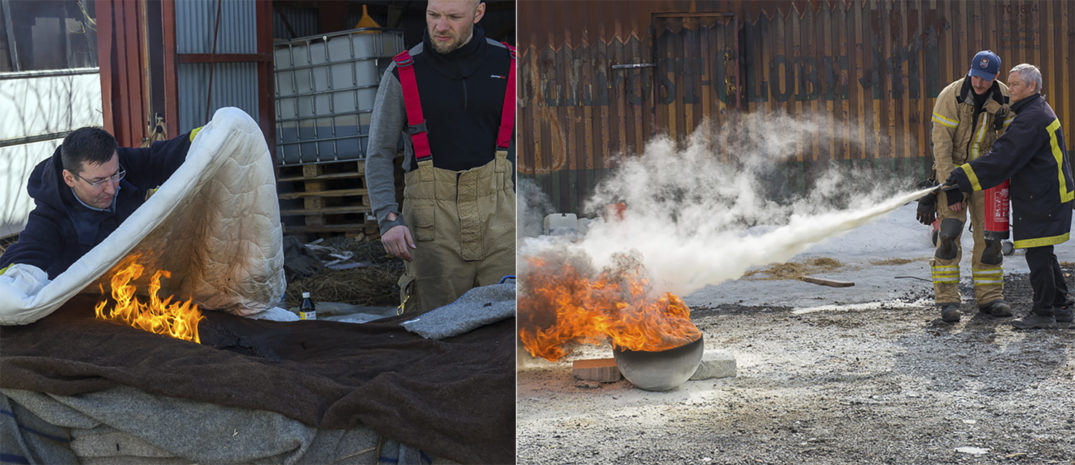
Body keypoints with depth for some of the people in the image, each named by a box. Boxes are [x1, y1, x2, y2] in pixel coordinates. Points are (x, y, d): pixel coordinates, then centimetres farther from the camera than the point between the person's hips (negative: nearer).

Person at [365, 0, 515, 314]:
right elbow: (379, 153, 1)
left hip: (497, 213, 2)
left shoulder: (506, 65, 6)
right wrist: (388, 217, -13)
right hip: (432, 215, -1)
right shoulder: (402, 75, 0)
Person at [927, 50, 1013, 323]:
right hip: (953, 170, -3)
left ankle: (989, 298, 13)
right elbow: (941, 141, -18)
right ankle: (947, 300, -4)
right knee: (949, 234, -9)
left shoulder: (1004, 97, -4)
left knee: (988, 234, 4)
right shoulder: (951, 96, -15)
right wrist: (948, 182, -23)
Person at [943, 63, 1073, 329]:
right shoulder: (1037, 111, 17)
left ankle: (1043, 312, 1)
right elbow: (1005, 151, 20)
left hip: (1043, 198, -11)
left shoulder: (1032, 118, -18)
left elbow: (1003, 158, -24)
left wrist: (962, 178, -23)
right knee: (1041, 254, 16)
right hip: (1038, 195, 11)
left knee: (1038, 255, -6)